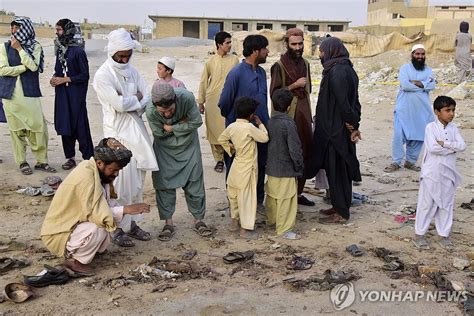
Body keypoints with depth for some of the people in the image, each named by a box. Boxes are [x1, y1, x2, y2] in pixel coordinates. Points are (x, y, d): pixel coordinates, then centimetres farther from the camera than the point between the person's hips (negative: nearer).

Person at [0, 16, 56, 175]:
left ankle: (41, 161, 9)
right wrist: (24, 67, -7)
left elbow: (33, 66, -11)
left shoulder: (35, 46, 4)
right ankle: (22, 162, 14)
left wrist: (19, 49, -10)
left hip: (30, 93, 0)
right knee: (16, 129, 4)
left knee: (39, 127, -3)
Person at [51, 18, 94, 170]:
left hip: (75, 95, -7)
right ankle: (70, 157, 18)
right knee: (64, 125, 8)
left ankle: (88, 158, 6)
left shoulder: (78, 51, -12)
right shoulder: (60, 50, 10)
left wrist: (64, 79, -14)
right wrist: (54, 77, 2)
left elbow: (85, 76, -12)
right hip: (61, 94, 7)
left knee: (80, 126, -4)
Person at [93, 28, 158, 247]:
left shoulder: (132, 72, 11)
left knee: (138, 182, 11)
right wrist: (136, 100, -3)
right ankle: (119, 229, 8)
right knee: (124, 183, -5)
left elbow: (146, 99, 6)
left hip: (137, 131, 7)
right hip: (118, 134, -7)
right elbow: (119, 104, -20)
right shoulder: (103, 76, -10)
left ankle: (133, 223, 23)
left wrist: (128, 102, -10)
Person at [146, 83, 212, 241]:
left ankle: (198, 219, 17)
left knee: (194, 181, 3)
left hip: (188, 142, 0)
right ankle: (168, 222, 15)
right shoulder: (150, 111, -31)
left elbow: (196, 122, -23)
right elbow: (159, 133, -17)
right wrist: (182, 123, -19)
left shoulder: (187, 97, -33)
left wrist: (172, 128, -22)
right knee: (164, 183, 1)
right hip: (165, 146, 0)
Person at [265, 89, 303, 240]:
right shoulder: (289, 123, -21)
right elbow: (294, 149, -20)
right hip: (286, 170, -7)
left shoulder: (270, 121, 1)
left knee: (272, 196, 22)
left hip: (271, 168, 8)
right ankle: (284, 229, 9)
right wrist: (299, 166, -6)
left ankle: (271, 219, 39)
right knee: (286, 200, 2)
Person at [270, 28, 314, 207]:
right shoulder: (279, 66, -7)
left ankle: (298, 192, 20)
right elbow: (274, 93, -10)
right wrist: (294, 86, -16)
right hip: (287, 116, -6)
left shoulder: (305, 64, 12)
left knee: (305, 154, 8)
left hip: (304, 115, 7)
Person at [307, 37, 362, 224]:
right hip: (341, 129, 10)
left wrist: (352, 124, -13)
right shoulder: (346, 68, 11)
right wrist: (354, 124, 8)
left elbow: (343, 102, -24)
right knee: (342, 168, 17)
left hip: (335, 129, -10)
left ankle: (341, 213, 10)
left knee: (336, 169, 0)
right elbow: (354, 101, 11)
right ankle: (340, 206, 29)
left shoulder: (337, 71, -19)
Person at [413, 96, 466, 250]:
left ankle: (444, 235, 23)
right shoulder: (431, 127, -10)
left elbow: (462, 146, -8)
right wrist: (452, 148, -14)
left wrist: (444, 143, -18)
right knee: (427, 204, 4)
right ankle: (419, 234, 15)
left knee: (447, 204, 11)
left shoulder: (453, 129, 5)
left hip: (448, 173, 5)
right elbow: (432, 148, -22)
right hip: (431, 173, -5)